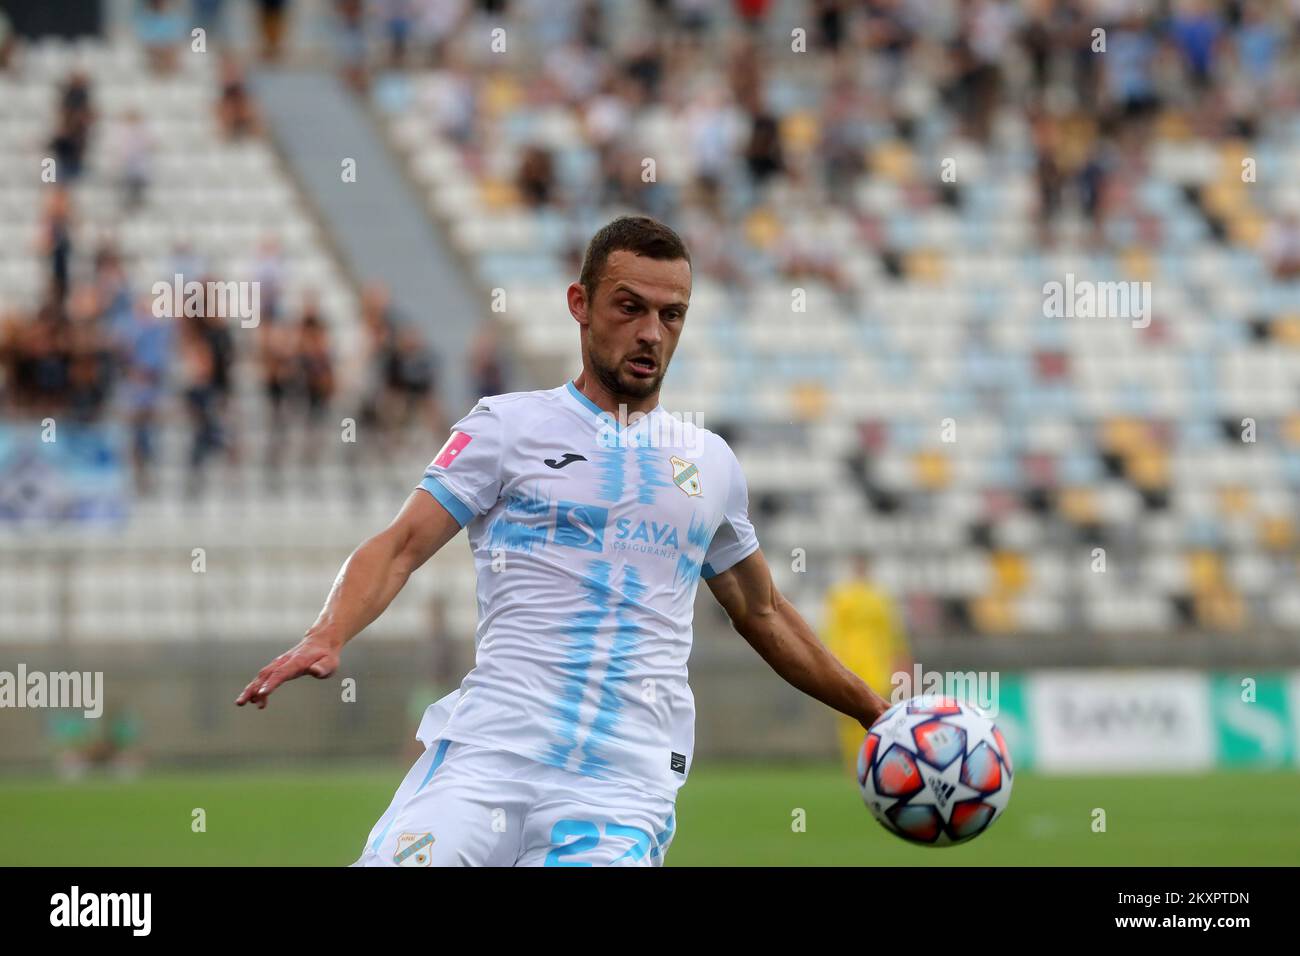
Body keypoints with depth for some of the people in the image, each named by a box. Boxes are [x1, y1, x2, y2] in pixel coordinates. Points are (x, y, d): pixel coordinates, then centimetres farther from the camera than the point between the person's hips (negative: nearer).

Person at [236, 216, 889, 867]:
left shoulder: (712, 463, 19)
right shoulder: (511, 423, 8)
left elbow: (763, 615, 31)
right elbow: (400, 548, 0)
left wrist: (874, 712, 31)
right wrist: (327, 636, -18)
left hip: (627, 785, 2)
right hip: (489, 752, -2)